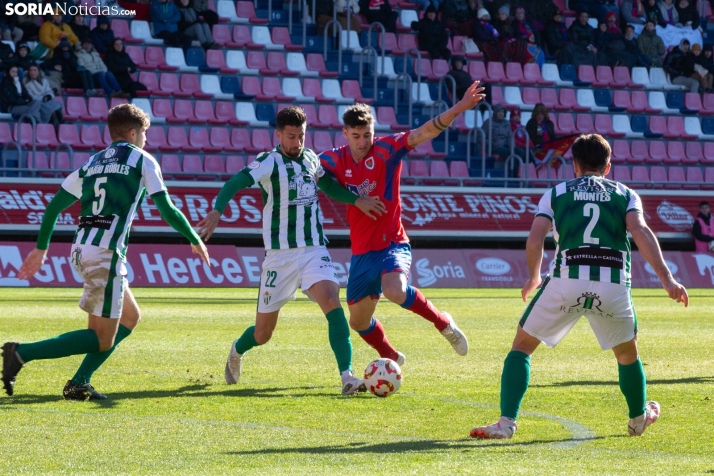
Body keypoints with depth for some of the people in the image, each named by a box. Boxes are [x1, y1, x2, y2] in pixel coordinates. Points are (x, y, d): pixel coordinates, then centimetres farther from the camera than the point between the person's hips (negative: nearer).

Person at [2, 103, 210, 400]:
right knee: (102, 340, -3)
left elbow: (54, 205, 16)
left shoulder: (93, 163, 18)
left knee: (130, 317, 22)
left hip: (81, 250, 8)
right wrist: (196, 241, 13)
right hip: (107, 253, -8)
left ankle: (79, 383, 12)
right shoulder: (143, 161, 2)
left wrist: (41, 248, 23)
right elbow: (168, 211, -1)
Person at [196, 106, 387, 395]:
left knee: (331, 301, -25)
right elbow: (236, 183, -25)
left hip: (314, 250, 3)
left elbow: (329, 185, 27)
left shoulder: (311, 159, 7)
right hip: (280, 256, -3)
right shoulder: (270, 162, -10)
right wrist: (217, 211, -42)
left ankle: (347, 376, -30)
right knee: (262, 334, 6)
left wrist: (357, 200, 12)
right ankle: (237, 352, 42)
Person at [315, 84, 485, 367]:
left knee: (394, 291, -34)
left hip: (392, 244, -5)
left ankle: (443, 323, -8)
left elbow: (425, 132, -20)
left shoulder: (386, 149, -10)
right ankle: (391, 359, 42)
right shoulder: (336, 160, -1)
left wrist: (459, 108, -33)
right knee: (358, 321, 13)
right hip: (361, 252, 5)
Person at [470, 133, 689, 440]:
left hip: (566, 280, -1)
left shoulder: (555, 194, 17)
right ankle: (639, 419, 43)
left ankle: (506, 422, -1)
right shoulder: (625, 195, 17)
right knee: (627, 353, 28)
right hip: (614, 285, 1)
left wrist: (533, 278, 22)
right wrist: (666, 279, -8)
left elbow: (534, 242, 4)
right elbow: (641, 233, -1)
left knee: (522, 345, 14)